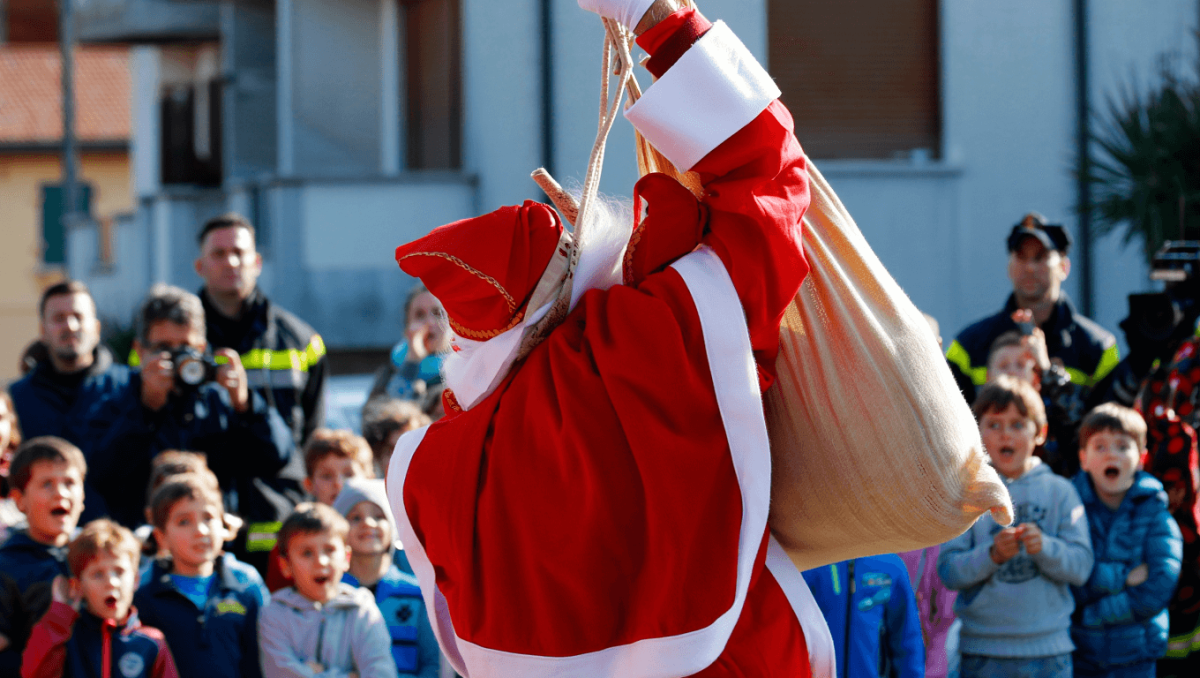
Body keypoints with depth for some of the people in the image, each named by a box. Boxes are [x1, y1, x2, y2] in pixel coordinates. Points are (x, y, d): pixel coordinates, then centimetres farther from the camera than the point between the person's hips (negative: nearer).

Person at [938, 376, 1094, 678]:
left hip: (1048, 652, 1)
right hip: (982, 650, -1)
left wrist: (1045, 548, -21)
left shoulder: (1060, 492, 6)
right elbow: (949, 570, -5)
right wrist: (992, 555, -23)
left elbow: (1081, 565, -2)